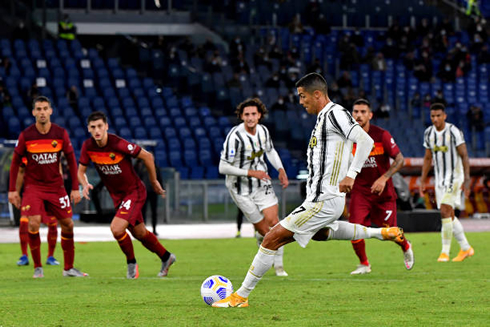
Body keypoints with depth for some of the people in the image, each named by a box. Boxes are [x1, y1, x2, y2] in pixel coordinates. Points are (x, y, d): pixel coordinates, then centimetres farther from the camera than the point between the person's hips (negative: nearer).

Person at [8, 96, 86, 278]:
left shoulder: (61, 133, -5)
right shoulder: (26, 136, -7)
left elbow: (71, 161, 2)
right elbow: (15, 162, 2)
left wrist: (75, 188, -1)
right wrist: (12, 190, -2)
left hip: (56, 186, 2)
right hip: (33, 186, -2)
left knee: (67, 224, 1)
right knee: (33, 223, -18)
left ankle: (69, 268, 16)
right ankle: (37, 267, -3)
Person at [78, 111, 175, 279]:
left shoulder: (118, 144, -26)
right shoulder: (88, 146, -10)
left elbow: (147, 156, -15)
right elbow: (81, 170, 5)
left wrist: (154, 181, -4)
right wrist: (85, 184, -18)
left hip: (134, 191, -6)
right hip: (117, 195, 6)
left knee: (116, 228, -22)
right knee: (139, 233, 16)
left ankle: (131, 263, 3)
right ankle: (166, 257, 40)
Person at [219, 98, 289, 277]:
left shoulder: (263, 130, -2)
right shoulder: (235, 136, -23)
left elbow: (270, 151, 20)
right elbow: (223, 168, -22)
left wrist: (281, 169, 5)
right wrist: (251, 173, -26)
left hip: (262, 183, 5)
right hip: (241, 187, -5)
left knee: (273, 221, -9)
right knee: (263, 229, -5)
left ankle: (279, 264, 5)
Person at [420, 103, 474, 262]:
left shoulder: (454, 132, -13)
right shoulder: (429, 133, 6)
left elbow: (464, 156, -12)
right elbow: (427, 158, 15)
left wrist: (466, 180, -18)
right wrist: (423, 181, 13)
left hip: (454, 176, -7)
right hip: (440, 178, 7)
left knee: (445, 212, -17)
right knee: (449, 215, 9)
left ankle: (445, 251, -13)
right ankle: (466, 248, 21)